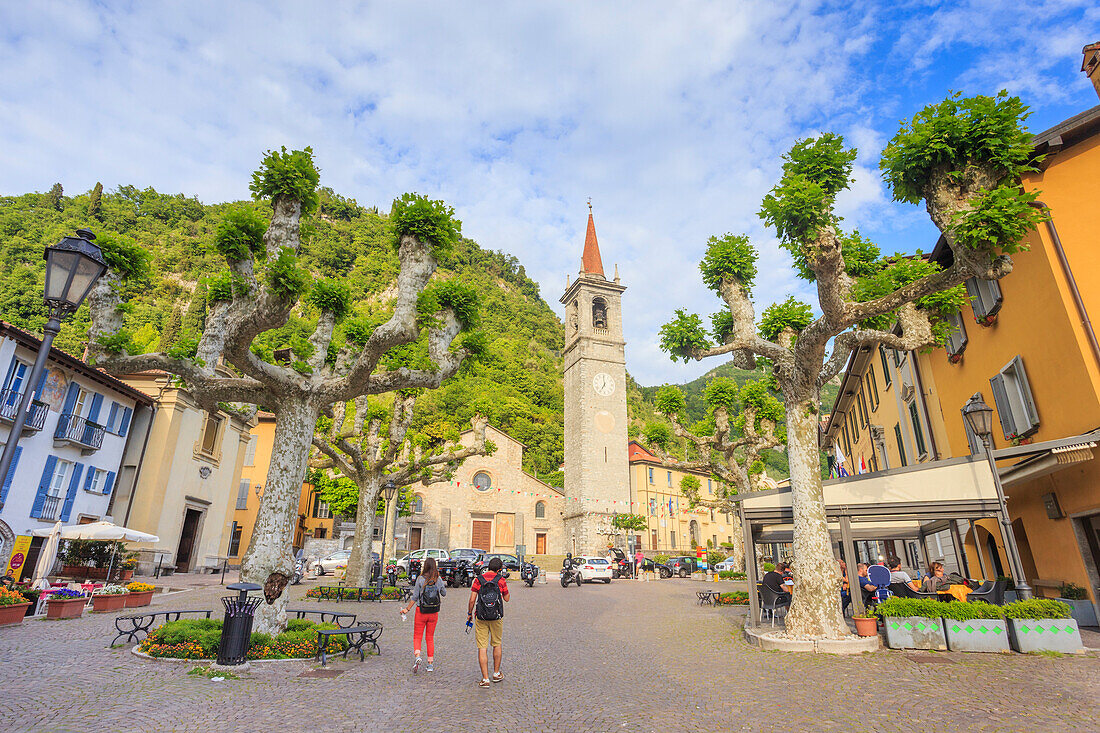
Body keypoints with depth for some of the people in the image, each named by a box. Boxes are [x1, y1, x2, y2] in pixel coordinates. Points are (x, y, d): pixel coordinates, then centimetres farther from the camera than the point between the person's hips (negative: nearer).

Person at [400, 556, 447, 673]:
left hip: (421, 611, -2)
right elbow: (444, 593, 11)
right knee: (430, 638, 15)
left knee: (417, 637, 10)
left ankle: (417, 656, -14)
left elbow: (415, 597, -7)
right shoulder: (439, 580, -4)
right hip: (434, 613, 3)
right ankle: (430, 664, 15)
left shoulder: (420, 579, -11)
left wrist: (407, 609, 4)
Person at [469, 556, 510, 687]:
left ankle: (485, 679, 2)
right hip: (497, 617, 1)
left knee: (482, 648, 4)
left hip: (481, 618, -1)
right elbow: (506, 599, 7)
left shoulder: (478, 579, -4)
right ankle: (496, 674, 29)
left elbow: (472, 599, -6)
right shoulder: (501, 580, -4)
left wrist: (469, 613, 9)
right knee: (497, 644, 19)